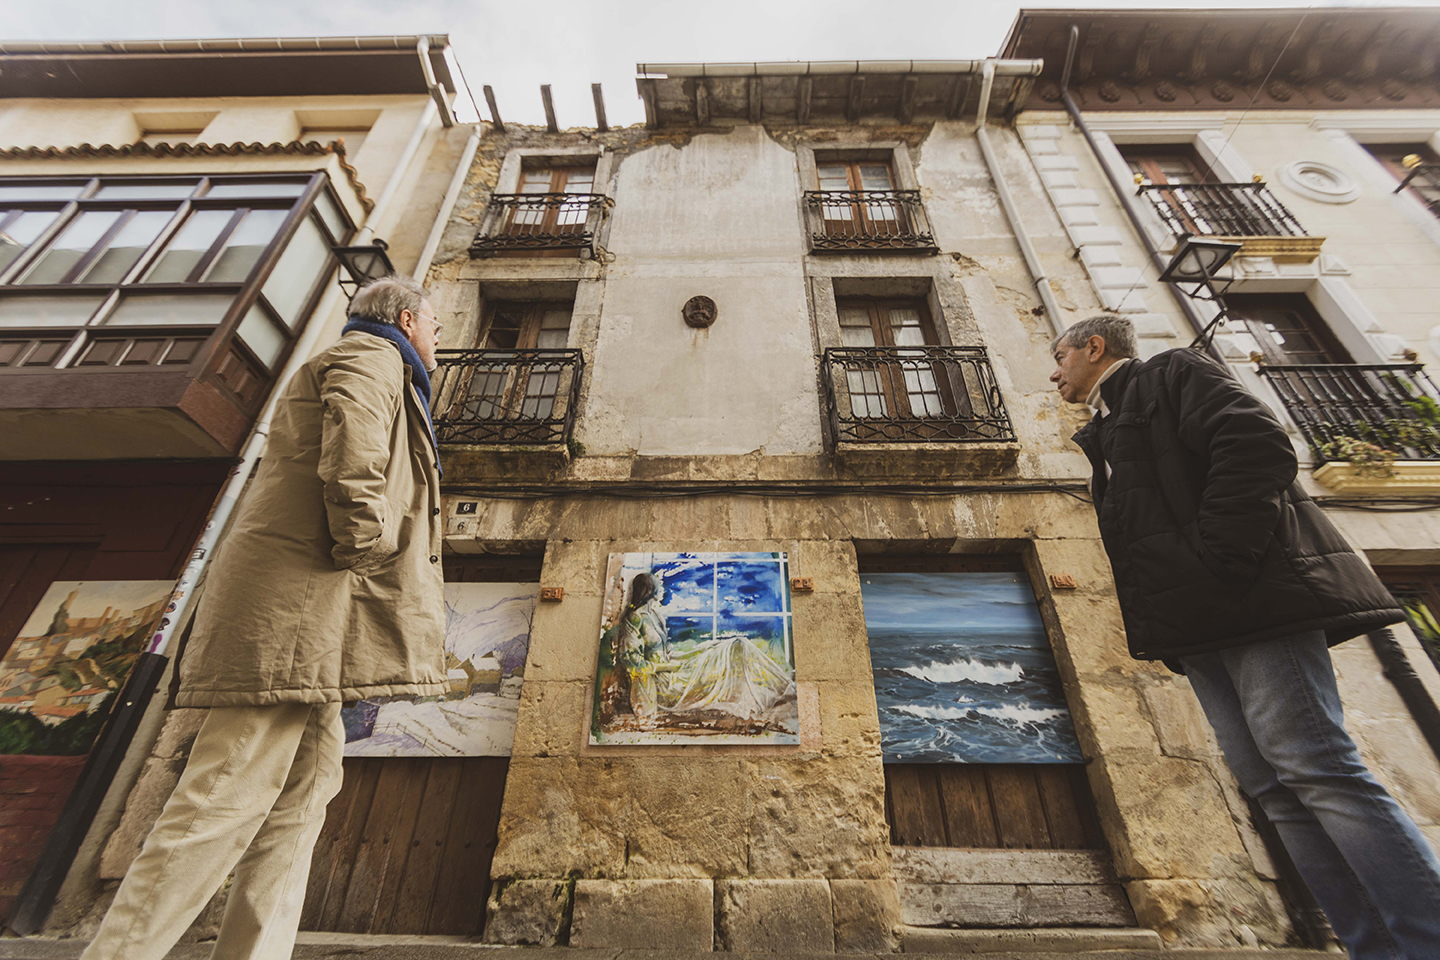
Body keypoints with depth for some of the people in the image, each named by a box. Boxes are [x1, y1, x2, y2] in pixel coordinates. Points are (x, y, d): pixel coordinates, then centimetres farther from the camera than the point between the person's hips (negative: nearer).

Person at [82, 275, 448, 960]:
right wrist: (364, 545, -13)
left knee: (304, 790, 8)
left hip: (310, 621, 10)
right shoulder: (371, 358, 1)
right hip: (297, 600, -10)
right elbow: (351, 457, -20)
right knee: (231, 795, -8)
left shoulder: (362, 363, 32)